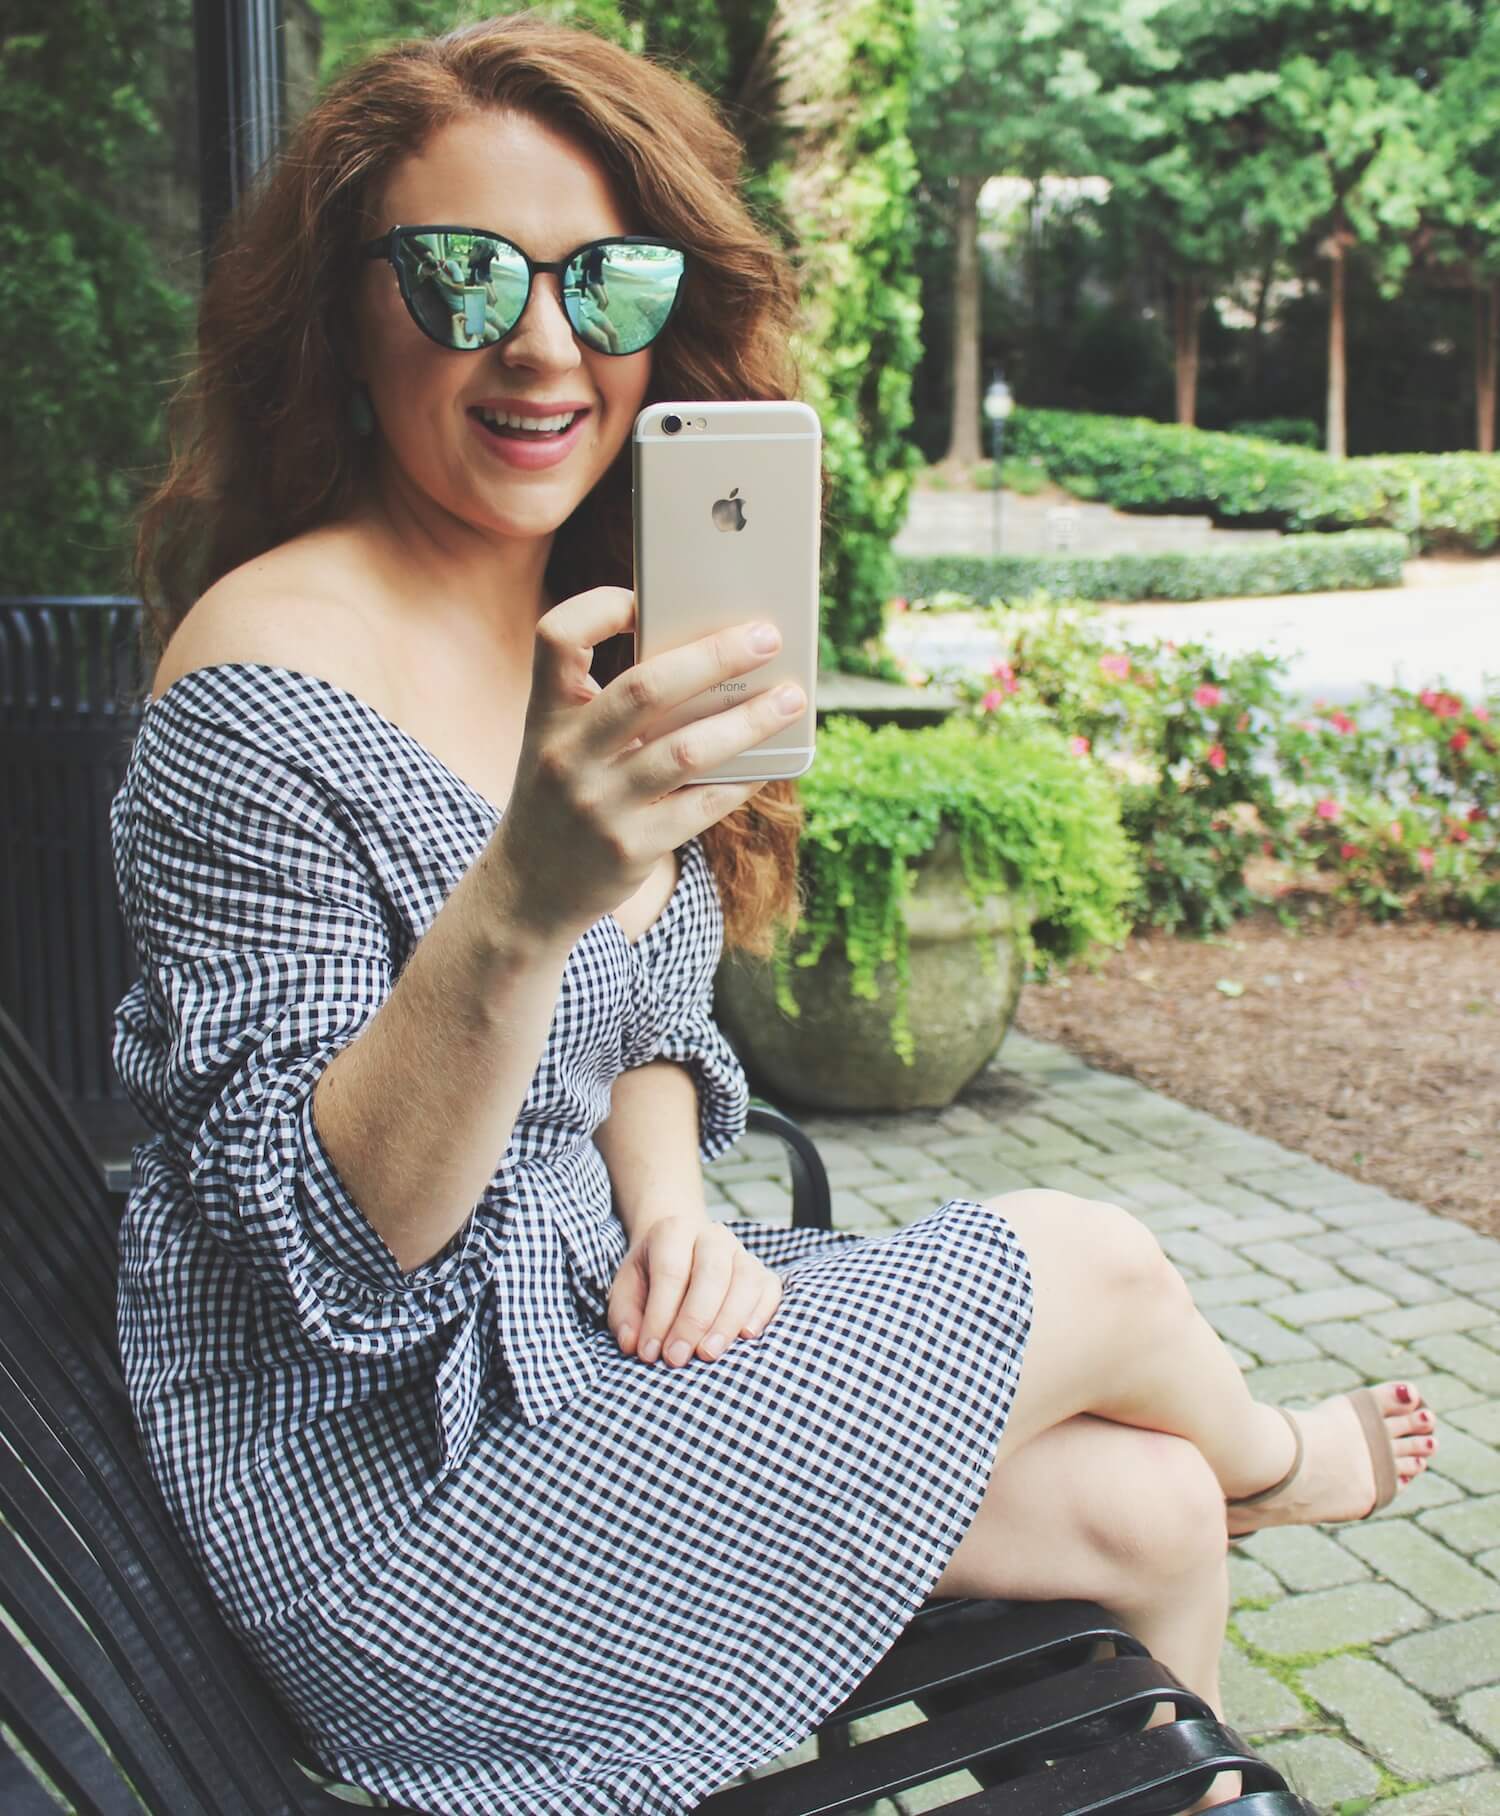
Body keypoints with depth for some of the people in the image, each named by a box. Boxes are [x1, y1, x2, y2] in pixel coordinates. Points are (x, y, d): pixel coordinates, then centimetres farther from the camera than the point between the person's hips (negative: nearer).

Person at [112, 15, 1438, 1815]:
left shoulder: (590, 644, 6)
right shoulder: (271, 686, -21)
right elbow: (331, 1246, -24)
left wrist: (669, 1198, -9)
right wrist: (523, 903, -40)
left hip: (576, 1315, 7)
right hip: (388, 1472, -7)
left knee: (1146, 1504, 0)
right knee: (1096, 1270, -5)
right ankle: (1270, 1456, 31)